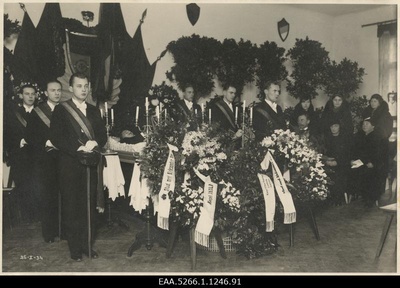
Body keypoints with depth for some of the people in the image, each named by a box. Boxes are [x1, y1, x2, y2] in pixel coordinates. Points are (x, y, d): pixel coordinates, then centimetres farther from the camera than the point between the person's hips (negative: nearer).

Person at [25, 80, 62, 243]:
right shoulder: (37, 112, 3)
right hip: (44, 161, -1)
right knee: (45, 197, 4)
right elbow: (29, 136, 0)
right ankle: (49, 234, 15)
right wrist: (47, 142, -13)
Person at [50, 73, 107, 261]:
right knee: (71, 208, 2)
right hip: (70, 166, -4)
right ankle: (75, 248, 13)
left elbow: (103, 135, 11)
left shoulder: (94, 111, 16)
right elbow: (55, 137, -9)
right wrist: (77, 149, -18)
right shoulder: (61, 110, 1)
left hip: (90, 164, 4)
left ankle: (86, 244, 18)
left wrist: (95, 143, -11)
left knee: (89, 206, 6)